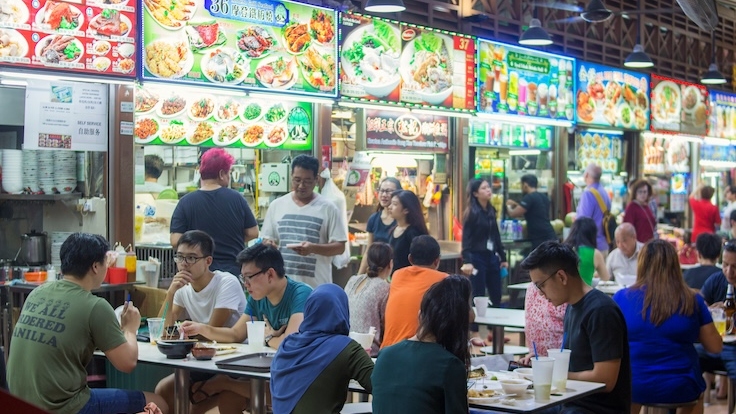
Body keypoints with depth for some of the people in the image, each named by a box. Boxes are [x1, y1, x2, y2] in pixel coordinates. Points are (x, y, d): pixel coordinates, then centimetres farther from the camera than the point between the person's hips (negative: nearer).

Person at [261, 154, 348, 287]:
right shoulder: (276, 205, 9)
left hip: (317, 286, -3)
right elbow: (267, 240, 14)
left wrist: (313, 248, -19)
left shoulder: (327, 208, 0)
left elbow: (339, 247, -2)